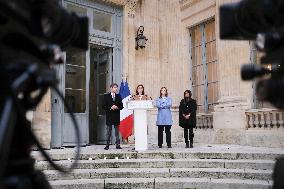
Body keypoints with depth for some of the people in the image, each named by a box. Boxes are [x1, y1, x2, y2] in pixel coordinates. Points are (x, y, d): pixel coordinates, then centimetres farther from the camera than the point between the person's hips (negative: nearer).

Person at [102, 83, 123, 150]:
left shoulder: (118, 96, 11)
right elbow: (104, 106, -2)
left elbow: (121, 106, 9)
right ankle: (107, 145, 8)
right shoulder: (106, 96, 3)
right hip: (109, 116, -2)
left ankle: (118, 145, 9)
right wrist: (110, 108, -16)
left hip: (116, 116, 2)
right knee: (108, 131, 3)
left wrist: (117, 107, -11)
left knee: (117, 131, 5)